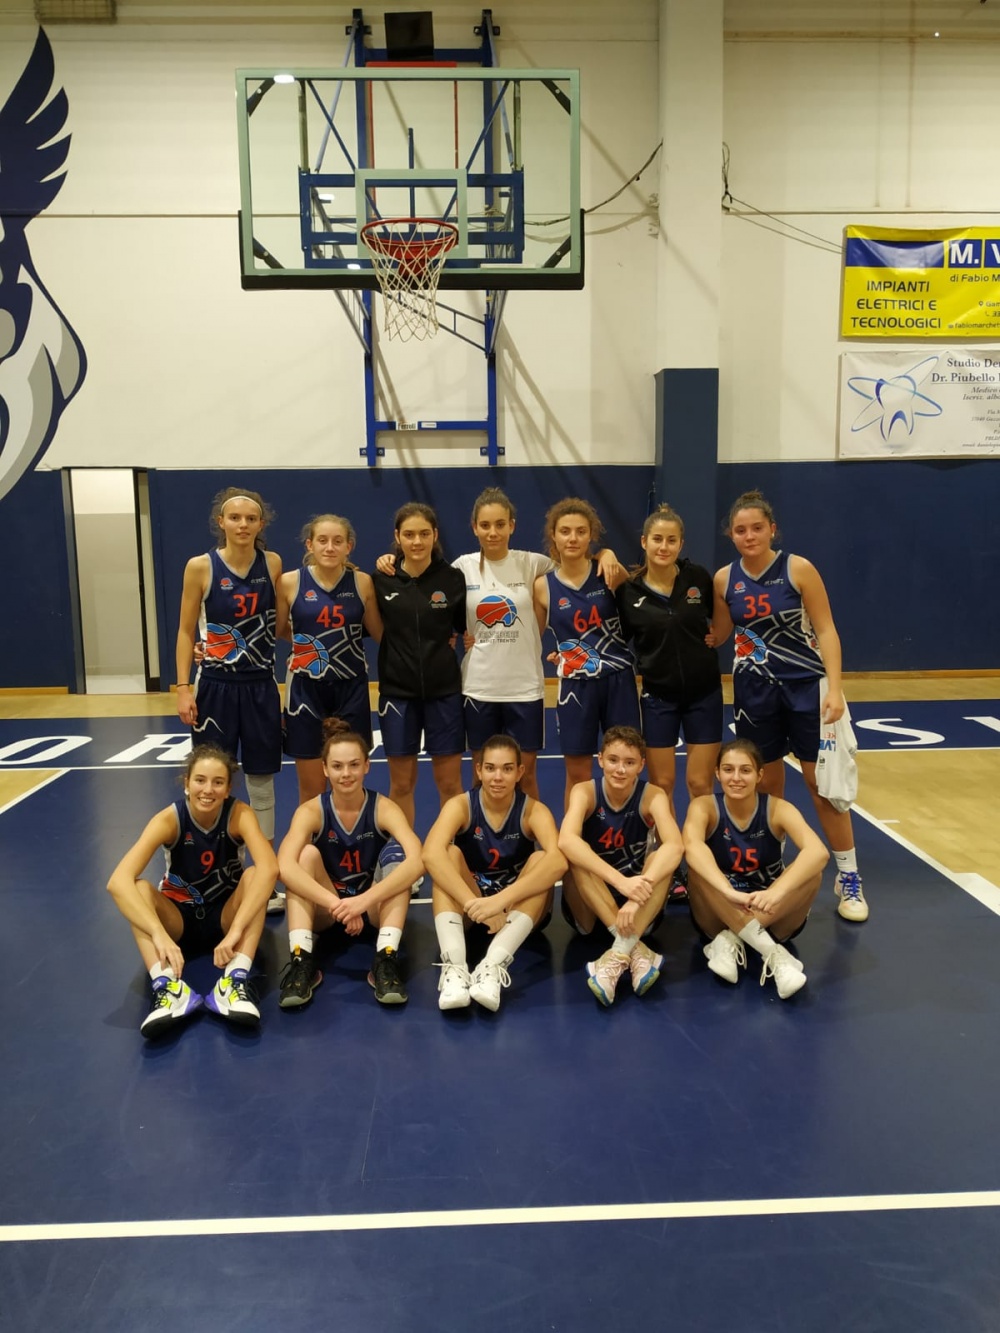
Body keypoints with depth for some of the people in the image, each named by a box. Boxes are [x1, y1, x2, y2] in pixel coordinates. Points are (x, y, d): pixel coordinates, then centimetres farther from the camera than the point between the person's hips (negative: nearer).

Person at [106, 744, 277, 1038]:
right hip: (180, 919, 0)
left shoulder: (239, 814, -20)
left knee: (254, 874, -29)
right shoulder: (169, 819, -21)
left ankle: (236, 980, -41)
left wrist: (235, 930, -47)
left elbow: (269, 868, -38)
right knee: (137, 889, -28)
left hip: (226, 916, 0)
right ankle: (167, 985, -43)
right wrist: (160, 935, -48)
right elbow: (117, 882, -35)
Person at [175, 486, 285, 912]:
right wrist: (183, 688, -7)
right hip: (216, 686, -2)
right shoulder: (200, 567, -6)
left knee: (261, 782, 10)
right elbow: (186, 631, -3)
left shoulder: (272, 564, 1)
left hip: (260, 686, 2)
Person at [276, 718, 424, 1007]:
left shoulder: (384, 808, -15)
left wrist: (363, 900, -45)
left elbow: (417, 861, -33)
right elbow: (284, 866, -32)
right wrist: (336, 903, -45)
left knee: (395, 850, -25)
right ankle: (301, 960, -32)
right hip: (325, 909, 1)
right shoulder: (311, 811, -14)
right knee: (307, 853, -24)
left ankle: (386, 959, -32)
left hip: (375, 907, 0)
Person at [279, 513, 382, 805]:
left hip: (351, 689, 1)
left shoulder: (363, 583, -2)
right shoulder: (289, 582, -5)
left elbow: (381, 634, 6)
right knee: (311, 789, 7)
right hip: (306, 689, -1)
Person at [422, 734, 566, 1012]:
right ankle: (453, 967, -43)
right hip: (468, 905, 0)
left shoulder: (533, 810, -13)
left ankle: (493, 966, -43)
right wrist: (474, 904, -46)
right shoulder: (461, 805, -13)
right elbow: (431, 855, -33)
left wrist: (501, 900, -47)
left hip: (519, 910, 0)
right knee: (450, 853, -26)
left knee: (541, 859, -27)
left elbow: (558, 862, -35)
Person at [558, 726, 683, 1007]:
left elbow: (674, 846, -31)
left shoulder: (652, 795, -11)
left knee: (662, 856, -27)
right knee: (575, 853, -29)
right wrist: (621, 882, -47)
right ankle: (635, 949, -35)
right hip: (589, 910, 0)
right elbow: (566, 841, -34)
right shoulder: (585, 792, -13)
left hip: (639, 908, 0)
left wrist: (638, 894, -47)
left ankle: (619, 953, -36)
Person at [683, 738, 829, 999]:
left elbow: (819, 852, -31)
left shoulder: (777, 809, -12)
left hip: (772, 916, 1)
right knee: (697, 865, -30)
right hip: (719, 916, 0)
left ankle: (729, 941, -27)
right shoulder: (704, 807, -12)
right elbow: (692, 846, -35)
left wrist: (776, 892, -48)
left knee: (811, 869, -26)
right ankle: (773, 952, -34)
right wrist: (730, 892, -52)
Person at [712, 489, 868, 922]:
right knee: (766, 784, 11)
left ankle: (849, 878, 14)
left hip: (806, 685, -3)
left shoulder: (798, 569, -10)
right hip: (754, 691, 3)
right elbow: (718, 635, 13)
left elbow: (826, 630, -10)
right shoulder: (724, 579, -1)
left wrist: (835, 688, -18)